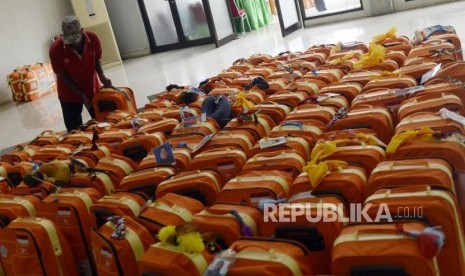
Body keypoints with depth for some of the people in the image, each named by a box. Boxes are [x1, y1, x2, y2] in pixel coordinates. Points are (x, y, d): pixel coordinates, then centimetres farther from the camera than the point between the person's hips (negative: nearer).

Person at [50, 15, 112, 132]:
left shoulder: (93, 38, -20)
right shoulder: (55, 49, -26)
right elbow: (62, 76, -15)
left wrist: (102, 77, -20)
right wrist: (81, 94, -18)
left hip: (93, 88, 2)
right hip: (70, 93, -2)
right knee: (74, 129, 7)